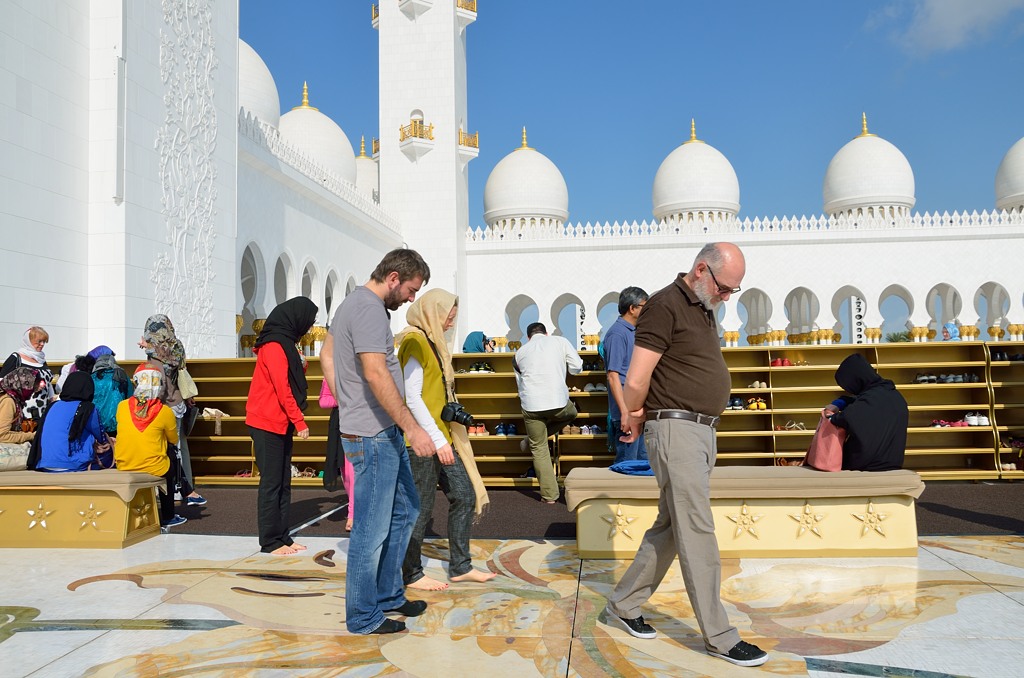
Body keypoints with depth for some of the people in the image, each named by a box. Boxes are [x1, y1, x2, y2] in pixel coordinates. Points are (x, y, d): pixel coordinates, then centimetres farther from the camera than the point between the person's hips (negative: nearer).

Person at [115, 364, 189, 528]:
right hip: (155, 470, -3)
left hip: (123, 469, 3)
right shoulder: (164, 411, -10)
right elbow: (174, 440, 6)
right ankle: (167, 518, 28)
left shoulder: (122, 406, -2)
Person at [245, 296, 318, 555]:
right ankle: (270, 541, 1)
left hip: (281, 424, 10)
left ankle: (282, 536, 15)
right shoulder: (274, 345, -14)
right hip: (268, 423, -10)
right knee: (271, 482, -5)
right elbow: (282, 388, -19)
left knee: (283, 483, 10)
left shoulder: (284, 343, 17)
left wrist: (300, 366, 3)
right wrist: (299, 421, -18)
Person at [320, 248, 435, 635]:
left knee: (405, 510, 19)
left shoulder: (354, 303, 16)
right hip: (373, 435, -11)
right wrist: (412, 428, -26)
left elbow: (326, 355, 24)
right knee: (372, 530, 0)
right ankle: (363, 618, 13)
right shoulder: (370, 309, -17)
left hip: (386, 433, 11)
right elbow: (375, 374, -27)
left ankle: (388, 596, 30)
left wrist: (345, 404, 18)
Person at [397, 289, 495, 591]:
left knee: (464, 496, 11)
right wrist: (437, 440, -20)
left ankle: (460, 567, 22)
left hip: (443, 437, 10)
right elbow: (412, 397, -20)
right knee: (420, 508, 1)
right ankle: (412, 575, 16)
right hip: (423, 440, -10)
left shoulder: (433, 342, 16)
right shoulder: (415, 341, -14)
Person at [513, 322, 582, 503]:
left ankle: (549, 495, 10)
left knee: (539, 449, 12)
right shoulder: (560, 341, 9)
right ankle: (531, 439, 21)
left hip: (531, 405, 1)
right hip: (558, 401, -1)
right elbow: (577, 367, 7)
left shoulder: (520, 352, 16)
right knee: (571, 413, 33)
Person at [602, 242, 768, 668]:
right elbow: (636, 382, -16)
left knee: (670, 527, 14)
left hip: (703, 432, 9)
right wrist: (633, 420, 2)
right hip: (675, 429, -9)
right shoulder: (666, 305, -12)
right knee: (696, 531, -4)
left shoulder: (704, 309, 17)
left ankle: (622, 607, 25)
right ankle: (719, 636, 5)